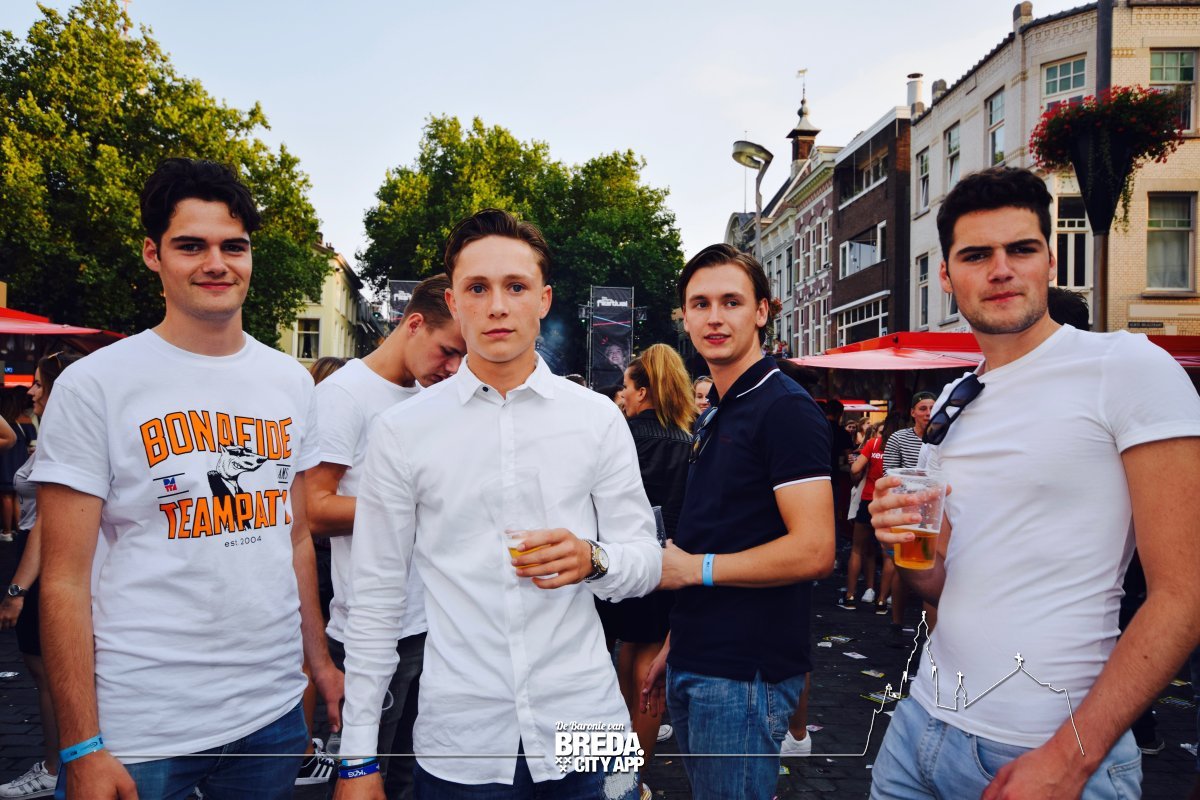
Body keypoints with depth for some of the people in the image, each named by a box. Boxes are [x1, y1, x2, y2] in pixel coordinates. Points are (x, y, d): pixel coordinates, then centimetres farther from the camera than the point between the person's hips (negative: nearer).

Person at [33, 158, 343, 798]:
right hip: (139, 732, -4)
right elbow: (65, 581, -9)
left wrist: (319, 659, 11)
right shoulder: (92, 385, -9)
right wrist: (82, 748, -11)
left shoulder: (291, 382, 5)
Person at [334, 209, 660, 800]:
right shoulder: (401, 430, -2)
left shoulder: (598, 418, -1)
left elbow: (646, 559, 3)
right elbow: (376, 597, 1)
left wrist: (593, 560, -20)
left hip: (584, 729, 1)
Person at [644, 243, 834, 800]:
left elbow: (813, 552, -23)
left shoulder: (784, 408, -15)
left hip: (746, 674, -9)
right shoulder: (715, 416, 13)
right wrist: (675, 644, 15)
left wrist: (693, 567, -14)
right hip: (692, 668, 9)